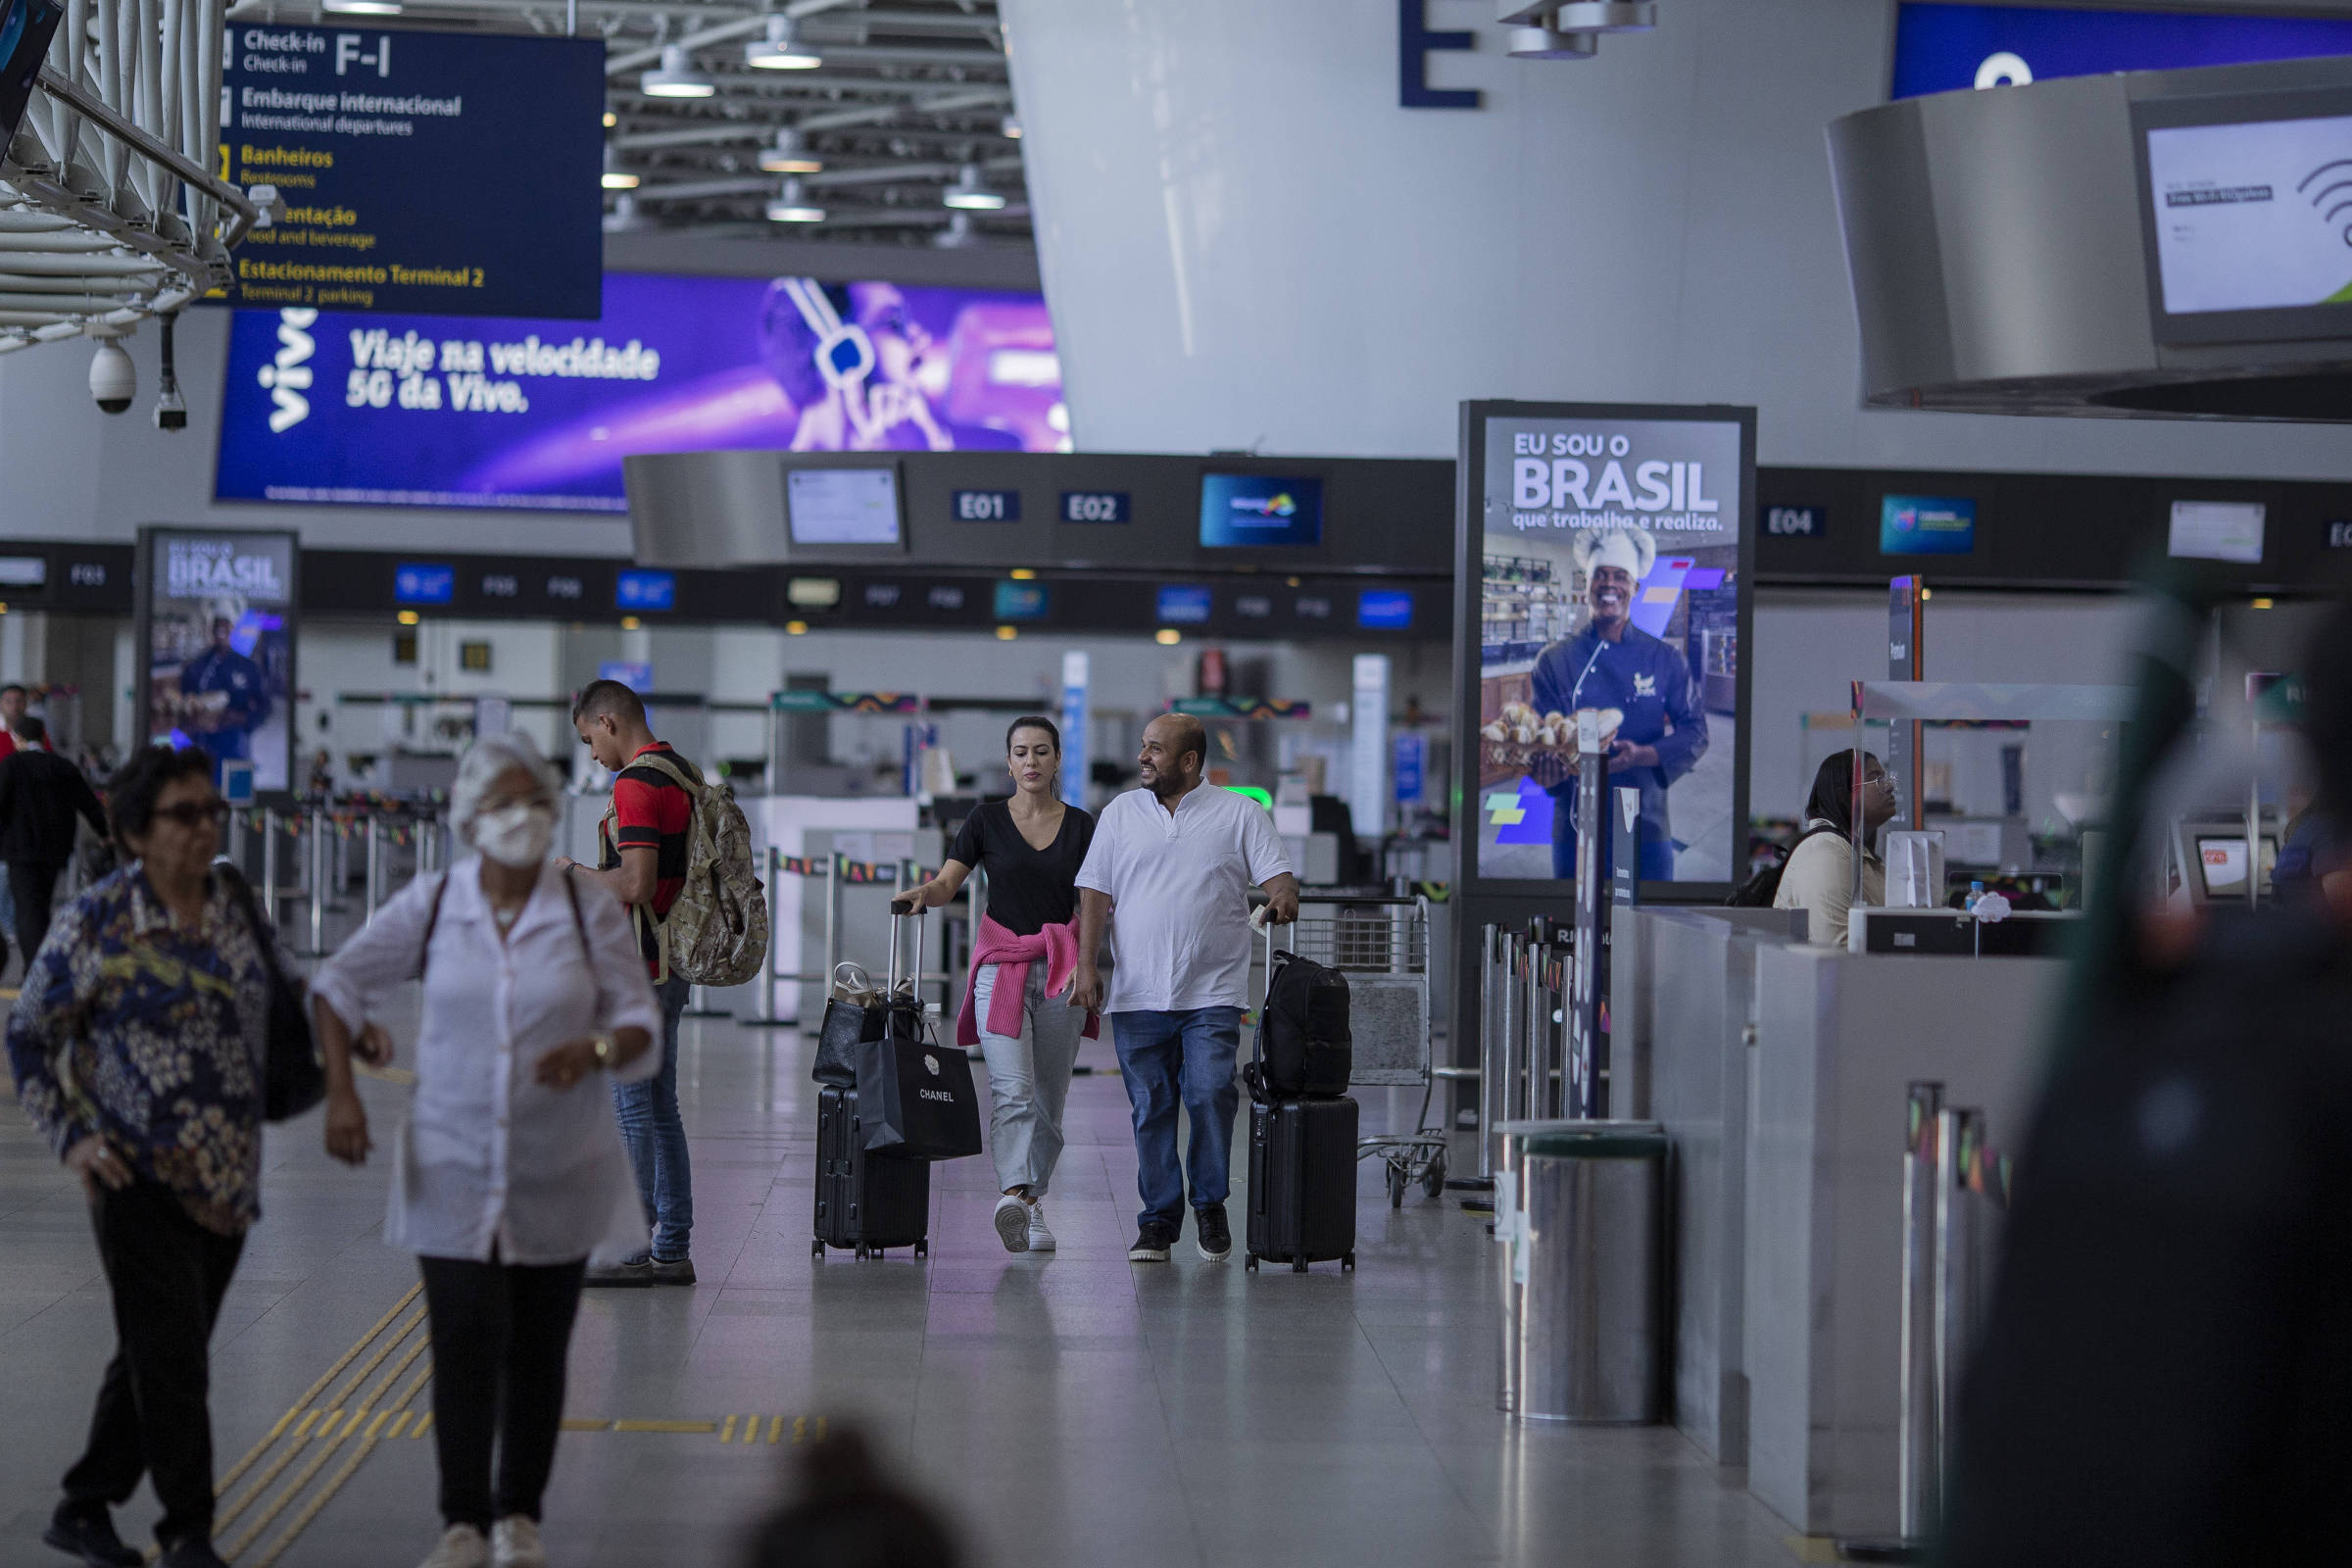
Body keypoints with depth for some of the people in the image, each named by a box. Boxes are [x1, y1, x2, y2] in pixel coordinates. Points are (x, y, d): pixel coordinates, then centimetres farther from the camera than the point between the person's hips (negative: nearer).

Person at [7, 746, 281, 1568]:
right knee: (171, 1359, -6)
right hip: (142, 1178, -6)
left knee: (153, 1355, 13)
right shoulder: (95, 922, -10)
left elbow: (279, 1001, 21)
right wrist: (72, 1137, -8)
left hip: (229, 1177, 6)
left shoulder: (239, 907, 5)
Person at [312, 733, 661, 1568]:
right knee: (465, 1342, -7)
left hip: (557, 1175, 1)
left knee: (538, 1349, 7)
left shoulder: (593, 914, -5)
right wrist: (341, 1093, -6)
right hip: (453, 1169, -1)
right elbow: (338, 985, 5)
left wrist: (594, 1050, -26)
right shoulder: (430, 906, -3)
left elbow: (640, 1026, -3)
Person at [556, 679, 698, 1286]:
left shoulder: (636, 783, -16)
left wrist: (576, 871, -8)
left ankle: (633, 1252, -3)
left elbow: (636, 884, -23)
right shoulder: (684, 774, 14)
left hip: (638, 968, -9)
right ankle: (673, 1249, 14)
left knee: (634, 1111, -5)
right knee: (659, 1109, 12)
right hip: (672, 963, 9)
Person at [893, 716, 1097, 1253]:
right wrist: (922, 893, -24)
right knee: (1011, 1087, -19)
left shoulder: (1080, 826, 9)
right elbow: (947, 883, -2)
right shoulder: (987, 821, 5)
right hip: (1001, 965, -2)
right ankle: (1015, 1195, -34)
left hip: (1061, 968, 2)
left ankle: (1033, 1197, 18)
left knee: (1049, 1098, 5)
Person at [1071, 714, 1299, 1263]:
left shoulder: (1240, 814, 5)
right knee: (1150, 1108, 2)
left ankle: (1210, 1205, 6)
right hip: (1137, 992, 2)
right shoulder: (1120, 814, 12)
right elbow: (1095, 892, 9)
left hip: (1213, 993, -2)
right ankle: (1159, 1218, 10)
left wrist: (1283, 897, -25)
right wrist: (1086, 964, -1)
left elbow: (1276, 874, -1)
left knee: (1210, 1094, -13)